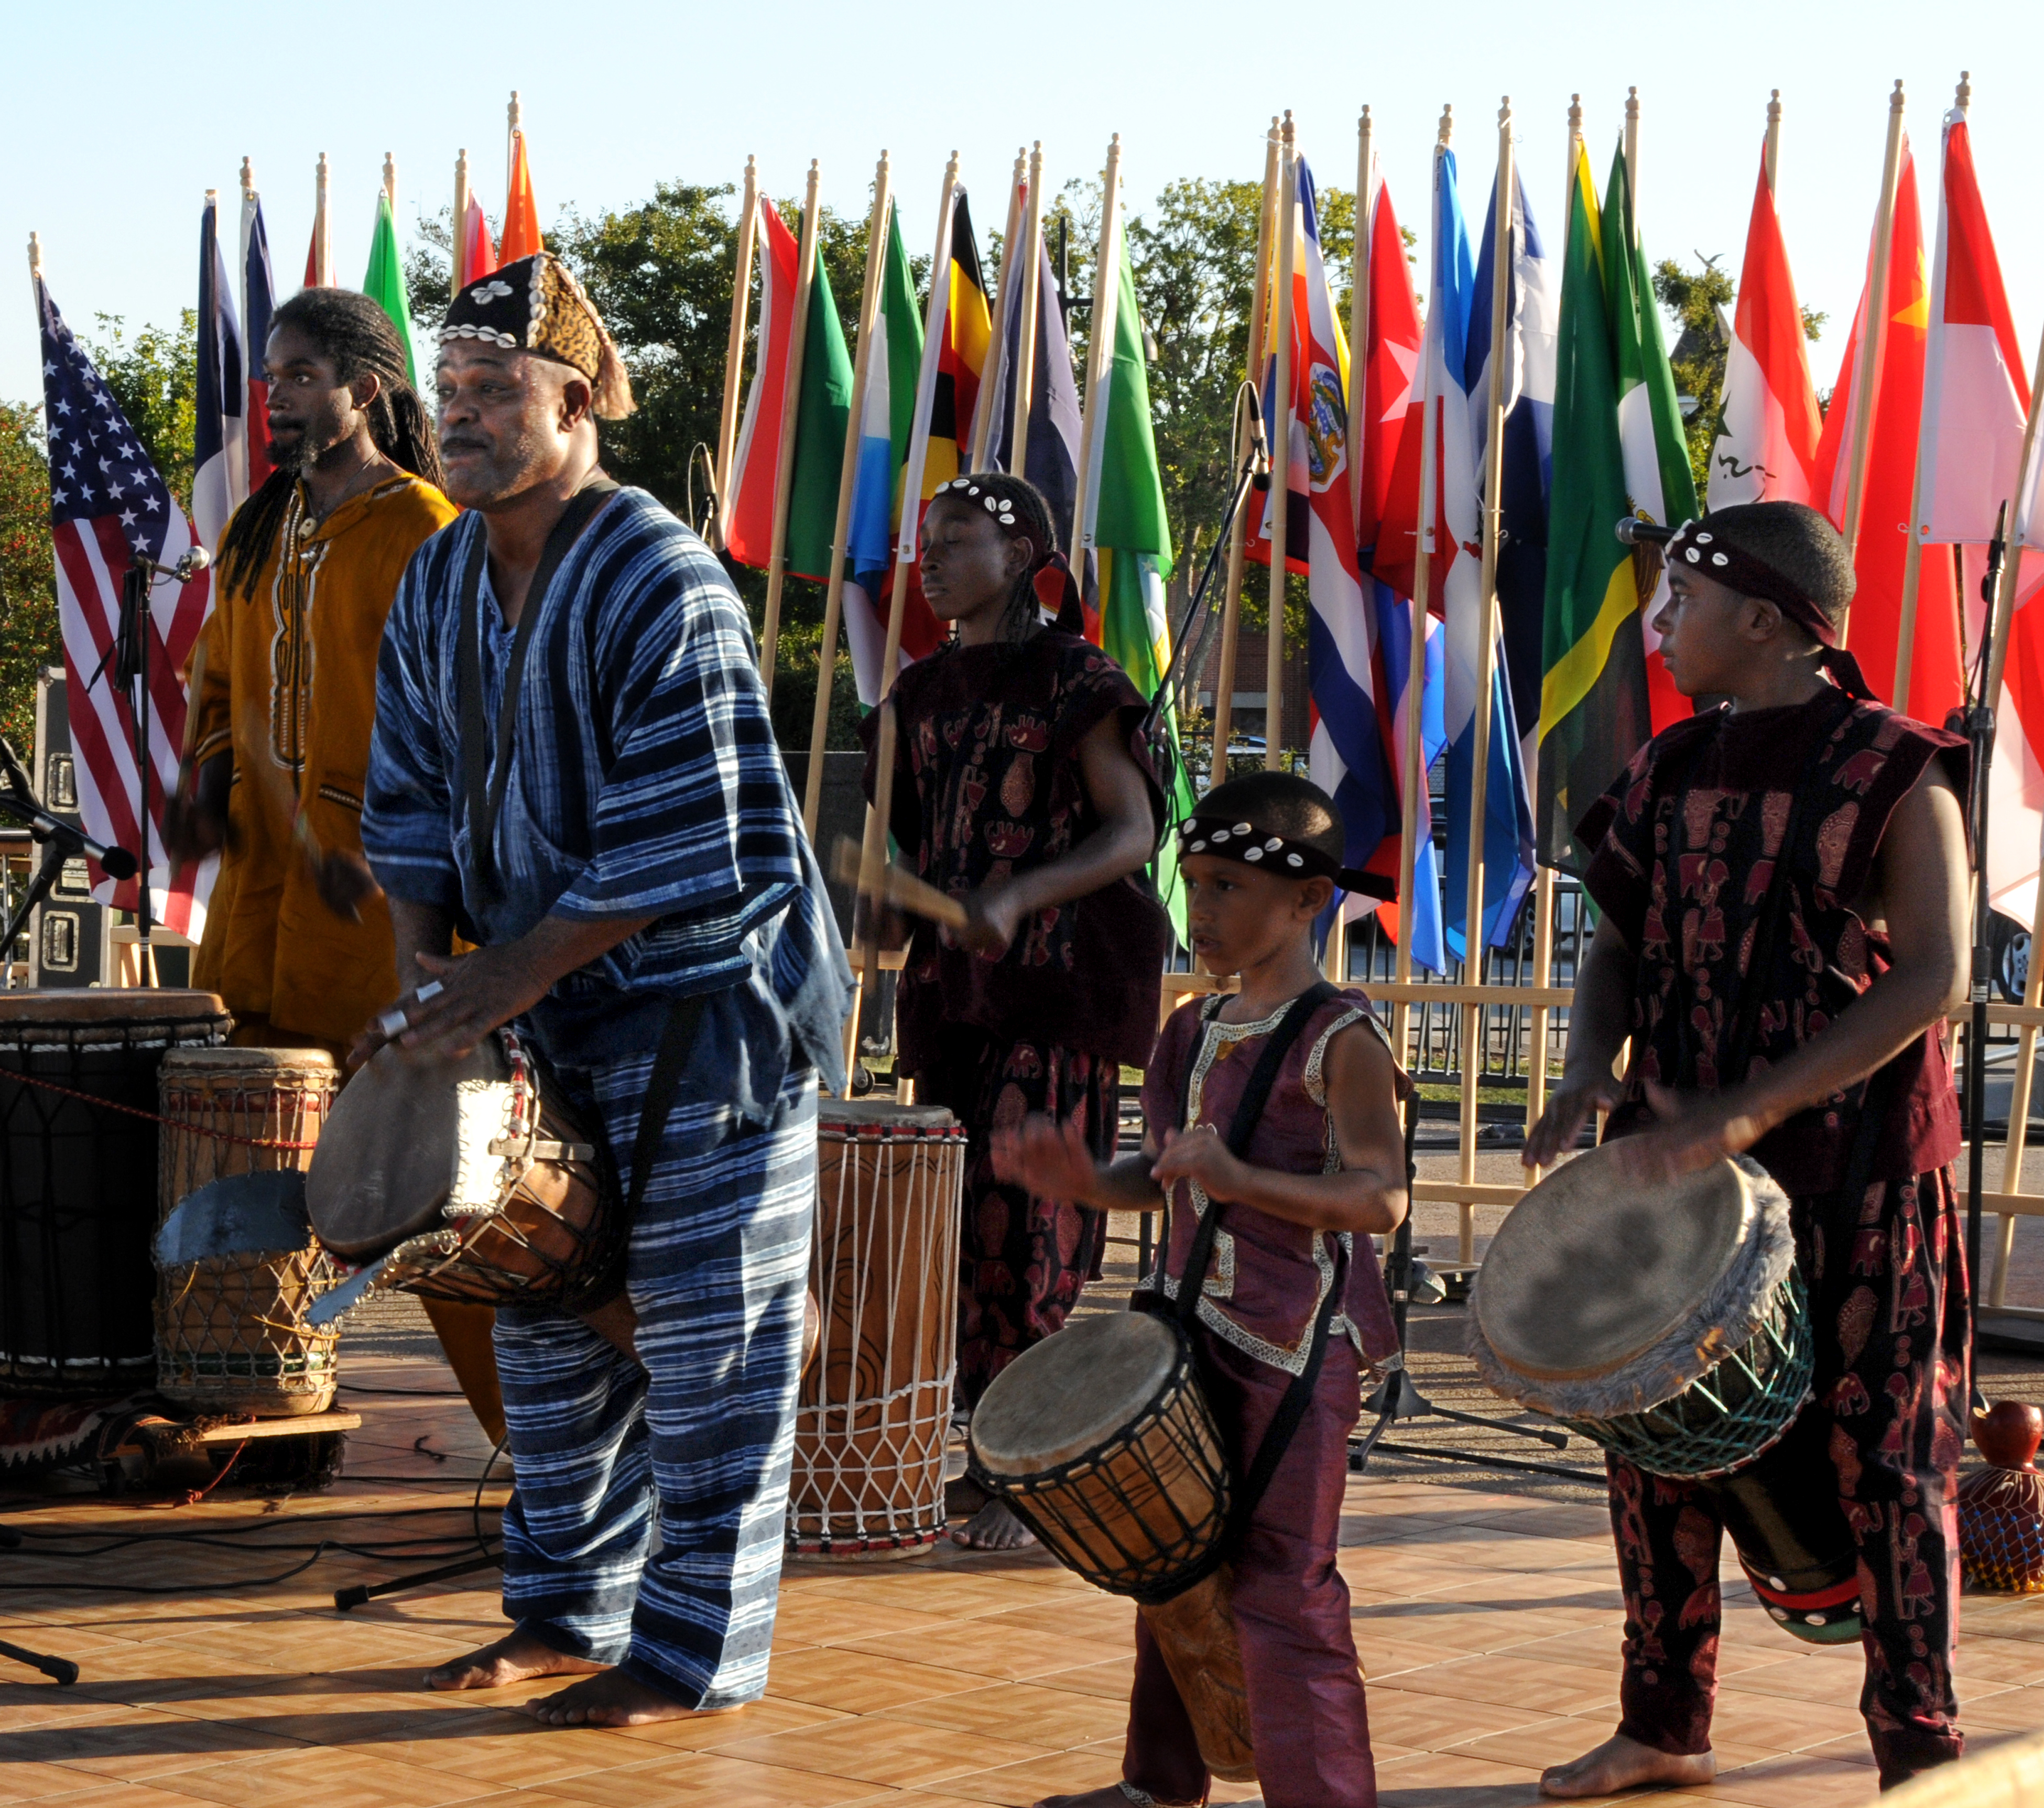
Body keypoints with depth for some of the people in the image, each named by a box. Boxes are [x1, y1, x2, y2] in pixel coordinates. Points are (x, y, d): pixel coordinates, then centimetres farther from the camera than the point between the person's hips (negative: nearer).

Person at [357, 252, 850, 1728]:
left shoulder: (663, 586, -20)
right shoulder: (441, 582, 5)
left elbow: (683, 848, -23)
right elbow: (414, 789, 11)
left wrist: (512, 975, -21)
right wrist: (426, 955, -4)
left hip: (706, 1008, -8)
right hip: (553, 1015, 8)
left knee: (703, 1336, -1)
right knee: (544, 1316, 14)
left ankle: (698, 1653, 9)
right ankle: (570, 1615, 28)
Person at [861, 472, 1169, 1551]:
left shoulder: (1073, 678, -5)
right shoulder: (926, 693, 15)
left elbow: (1133, 833, -11)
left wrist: (1017, 897, -23)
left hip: (1053, 985, -6)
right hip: (951, 981, 6)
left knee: (1028, 1221, -8)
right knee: (956, 1222, 4)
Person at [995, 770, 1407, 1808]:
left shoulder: (1341, 1040, -11)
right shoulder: (1193, 1034, 12)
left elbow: (1380, 1198, -18)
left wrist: (1239, 1179, -28)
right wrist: (1087, 1183, -1)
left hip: (1295, 1350, -8)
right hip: (1192, 1332, 8)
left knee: (1279, 1580, -8)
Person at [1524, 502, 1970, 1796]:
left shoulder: (1898, 777, -10)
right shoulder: (1673, 771, 9)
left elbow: (1933, 979, -18)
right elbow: (1623, 944, 17)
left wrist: (1750, 1111, -25)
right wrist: (1593, 1068, -5)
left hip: (1856, 1177, -6)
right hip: (1678, 1160, 6)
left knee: (1883, 1460, 1)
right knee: (1655, 1445, 10)